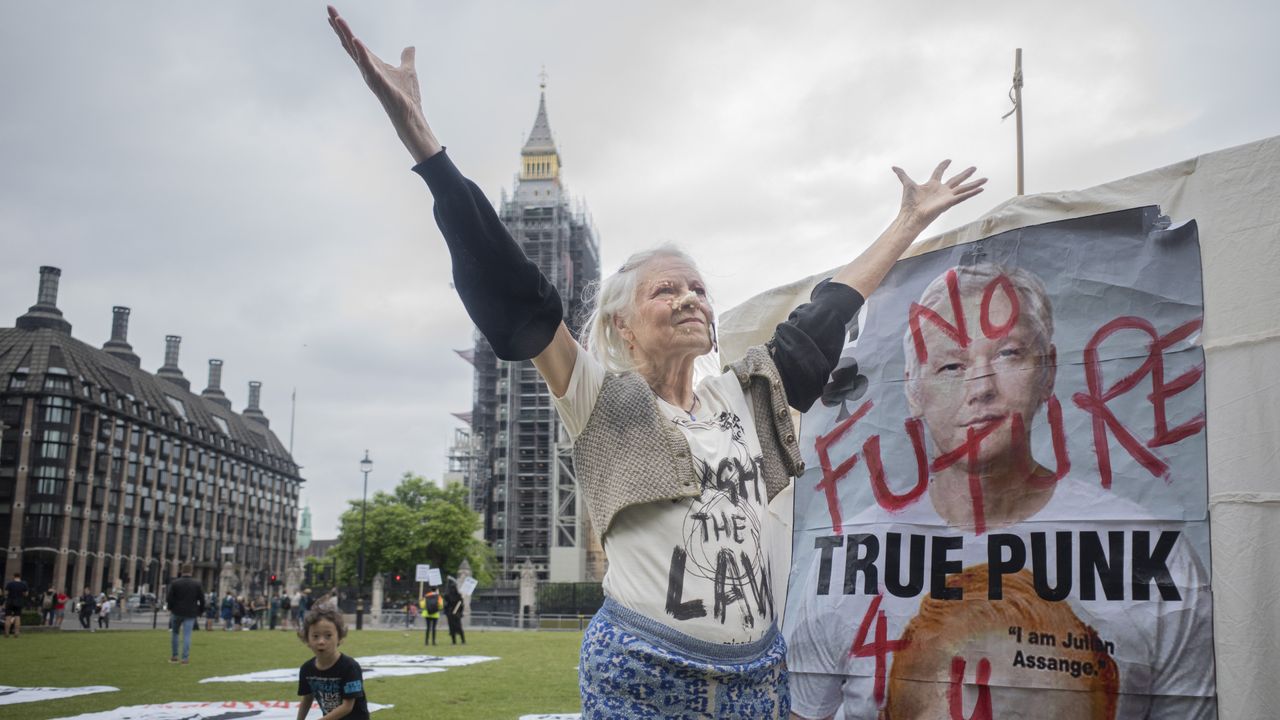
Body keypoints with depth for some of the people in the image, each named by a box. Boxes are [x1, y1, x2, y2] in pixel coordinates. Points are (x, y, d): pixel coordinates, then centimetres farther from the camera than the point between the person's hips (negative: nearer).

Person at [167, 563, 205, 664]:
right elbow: (202, 599, -1)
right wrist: (201, 611, 10)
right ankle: (185, 658, -3)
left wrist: (171, 608, 10)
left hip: (176, 612, 0)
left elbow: (169, 598, -6)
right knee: (187, 635, 0)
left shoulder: (174, 583, -5)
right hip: (190, 614, 0)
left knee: (174, 633, 17)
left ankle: (174, 656, 19)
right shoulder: (197, 584, -2)